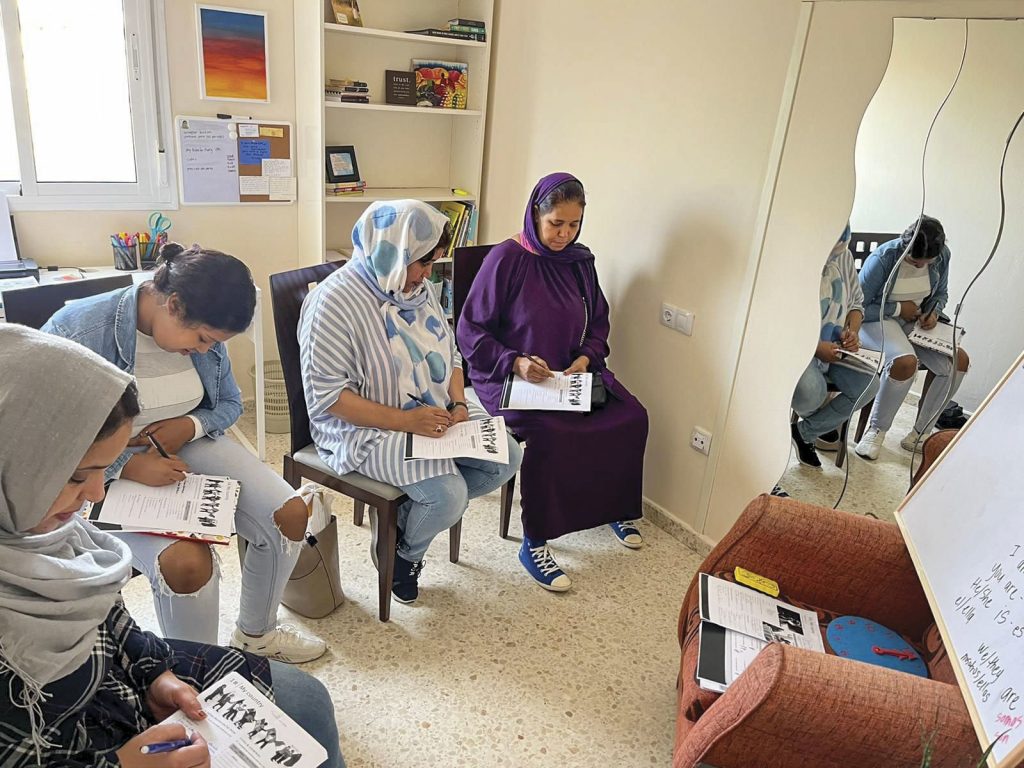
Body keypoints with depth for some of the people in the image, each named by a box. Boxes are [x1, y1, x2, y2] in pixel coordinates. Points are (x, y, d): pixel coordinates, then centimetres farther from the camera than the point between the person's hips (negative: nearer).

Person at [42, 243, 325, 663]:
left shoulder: (201, 332, -5)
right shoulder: (77, 332, -23)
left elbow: (229, 403, 9)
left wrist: (190, 426, -13)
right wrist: (128, 466, -28)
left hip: (190, 445, 6)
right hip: (110, 470, -5)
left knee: (290, 513, -9)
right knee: (188, 560, -31)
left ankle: (256, 633, 18)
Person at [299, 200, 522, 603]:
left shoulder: (417, 288, 6)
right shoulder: (334, 301, -19)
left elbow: (449, 353, 16)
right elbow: (326, 394, -21)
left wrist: (458, 404, -4)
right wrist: (404, 421, -26)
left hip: (433, 415, 8)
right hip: (367, 430, -8)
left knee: (507, 458, -4)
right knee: (449, 494, -26)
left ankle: (402, 515, 9)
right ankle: (403, 553, 10)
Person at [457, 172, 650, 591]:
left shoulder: (580, 261, 7)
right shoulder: (506, 258, -10)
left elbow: (598, 322, 17)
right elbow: (471, 330, -10)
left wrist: (587, 357, -4)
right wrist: (515, 363, -23)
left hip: (572, 374, 6)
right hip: (510, 377, -6)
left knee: (632, 417, -13)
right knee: (553, 434, -33)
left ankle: (615, 506, 13)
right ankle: (533, 544, -16)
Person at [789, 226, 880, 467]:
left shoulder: (844, 257, 3)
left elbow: (856, 302, 16)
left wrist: (852, 330, -5)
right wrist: (816, 347, -26)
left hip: (835, 347, 6)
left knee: (869, 385, -18)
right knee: (812, 391, -34)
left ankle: (804, 432, 1)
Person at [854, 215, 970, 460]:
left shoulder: (942, 256, -4)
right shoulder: (883, 259, -22)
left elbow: (941, 293, 15)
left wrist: (933, 312, -7)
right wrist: (898, 308, -17)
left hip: (915, 322, 7)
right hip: (877, 320, -6)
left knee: (959, 360, -15)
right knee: (906, 362, -36)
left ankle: (919, 434, -2)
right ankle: (876, 430, -14)